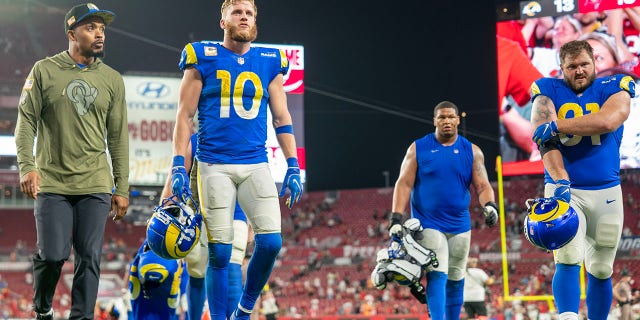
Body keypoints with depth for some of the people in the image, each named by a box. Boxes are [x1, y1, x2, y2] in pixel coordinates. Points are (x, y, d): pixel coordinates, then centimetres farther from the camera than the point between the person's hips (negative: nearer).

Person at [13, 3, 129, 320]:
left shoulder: (112, 79, 9)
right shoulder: (44, 71, 2)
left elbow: (118, 137, 10)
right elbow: (26, 122, 1)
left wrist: (121, 188, 8)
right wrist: (27, 167, -12)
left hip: (95, 186, 2)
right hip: (52, 184, -2)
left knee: (89, 258, -1)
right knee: (53, 254, -4)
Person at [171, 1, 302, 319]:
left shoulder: (270, 62, 11)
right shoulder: (203, 58, 2)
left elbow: (281, 118, 12)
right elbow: (184, 115, 2)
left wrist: (293, 168, 5)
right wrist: (178, 165, -6)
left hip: (256, 165, 3)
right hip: (214, 166, -2)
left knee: (271, 242, -9)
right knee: (220, 251, -3)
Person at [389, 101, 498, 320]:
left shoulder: (471, 151, 6)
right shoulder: (419, 148, 1)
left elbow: (482, 185, 2)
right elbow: (404, 184, -2)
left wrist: (489, 206, -20)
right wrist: (396, 219, -11)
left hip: (459, 225, 3)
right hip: (428, 225, -3)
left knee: (456, 280, 9)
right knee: (437, 276, -16)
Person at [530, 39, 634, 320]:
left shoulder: (614, 88, 4)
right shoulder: (548, 91, 2)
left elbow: (607, 121, -19)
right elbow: (545, 141, -13)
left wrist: (557, 125, -19)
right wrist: (560, 183, -27)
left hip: (606, 191, 2)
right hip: (564, 189, -2)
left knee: (601, 270, 8)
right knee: (568, 261, -18)